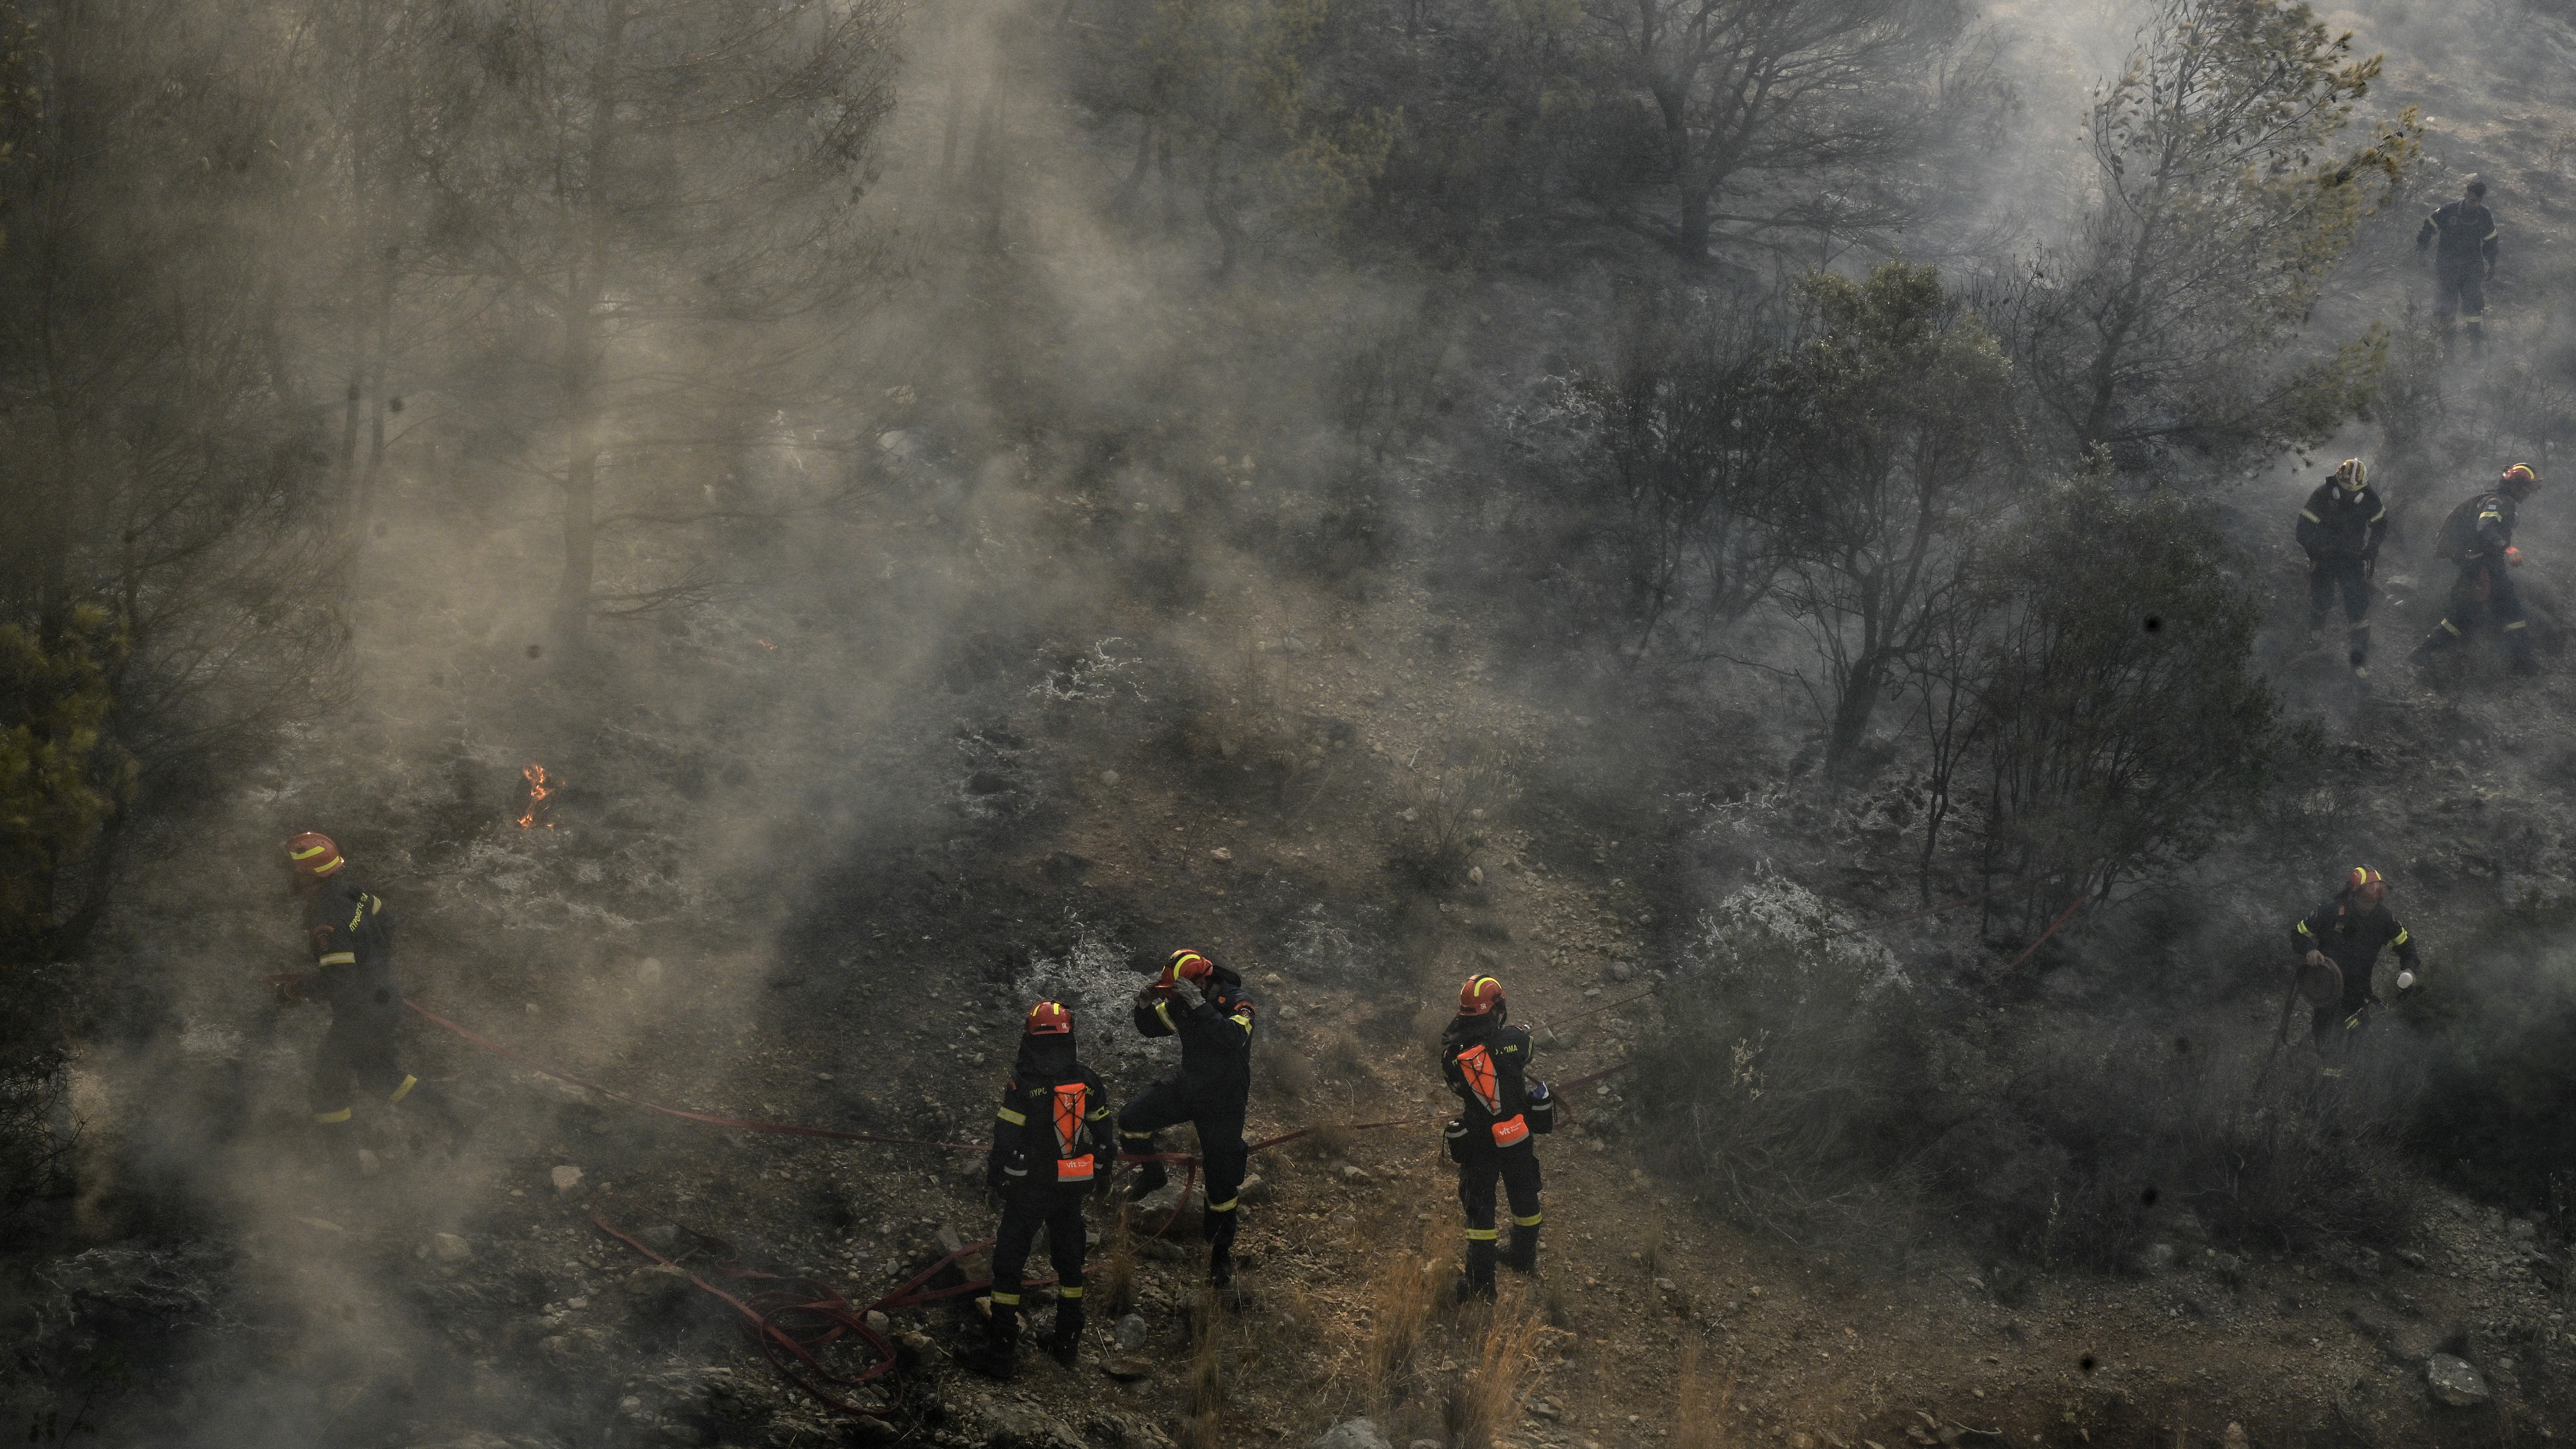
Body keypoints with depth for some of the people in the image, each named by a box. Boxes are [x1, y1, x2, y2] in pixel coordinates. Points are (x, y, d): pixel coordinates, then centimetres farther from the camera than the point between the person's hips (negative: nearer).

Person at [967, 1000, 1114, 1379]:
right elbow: (1102, 1134, 7)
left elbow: (1006, 1139, -14)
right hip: (1073, 1189, 5)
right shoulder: (1087, 1082, -2)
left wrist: (995, 1179, -1)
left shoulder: (1023, 1085, -18)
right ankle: (1068, 1341, 28)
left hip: (1029, 1189, -5)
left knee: (1008, 1263, 3)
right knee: (1069, 1259, 19)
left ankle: (1001, 1351, 2)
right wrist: (1102, 1174, 21)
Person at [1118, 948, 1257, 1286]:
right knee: (1131, 1122, -7)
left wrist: (1200, 1006, -48)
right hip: (1187, 1086, 5)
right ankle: (1153, 1174, 23)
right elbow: (1151, 1028, 6)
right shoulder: (1183, 1004, -5)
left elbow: (1234, 1037, -43)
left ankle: (1221, 1251, 17)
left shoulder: (1237, 1002, -23)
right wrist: (1146, 1006, -17)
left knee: (1222, 1180, 0)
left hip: (1224, 1100, -5)